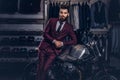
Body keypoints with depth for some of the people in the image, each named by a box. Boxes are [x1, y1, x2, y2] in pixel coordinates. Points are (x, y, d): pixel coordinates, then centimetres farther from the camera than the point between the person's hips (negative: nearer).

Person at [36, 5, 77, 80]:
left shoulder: (69, 27, 6)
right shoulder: (52, 21, 7)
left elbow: (74, 40, 4)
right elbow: (45, 33, 3)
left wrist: (62, 43, -9)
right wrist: (54, 41, -11)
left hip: (55, 49, -1)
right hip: (45, 46, 1)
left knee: (44, 69, -14)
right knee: (40, 68, -7)